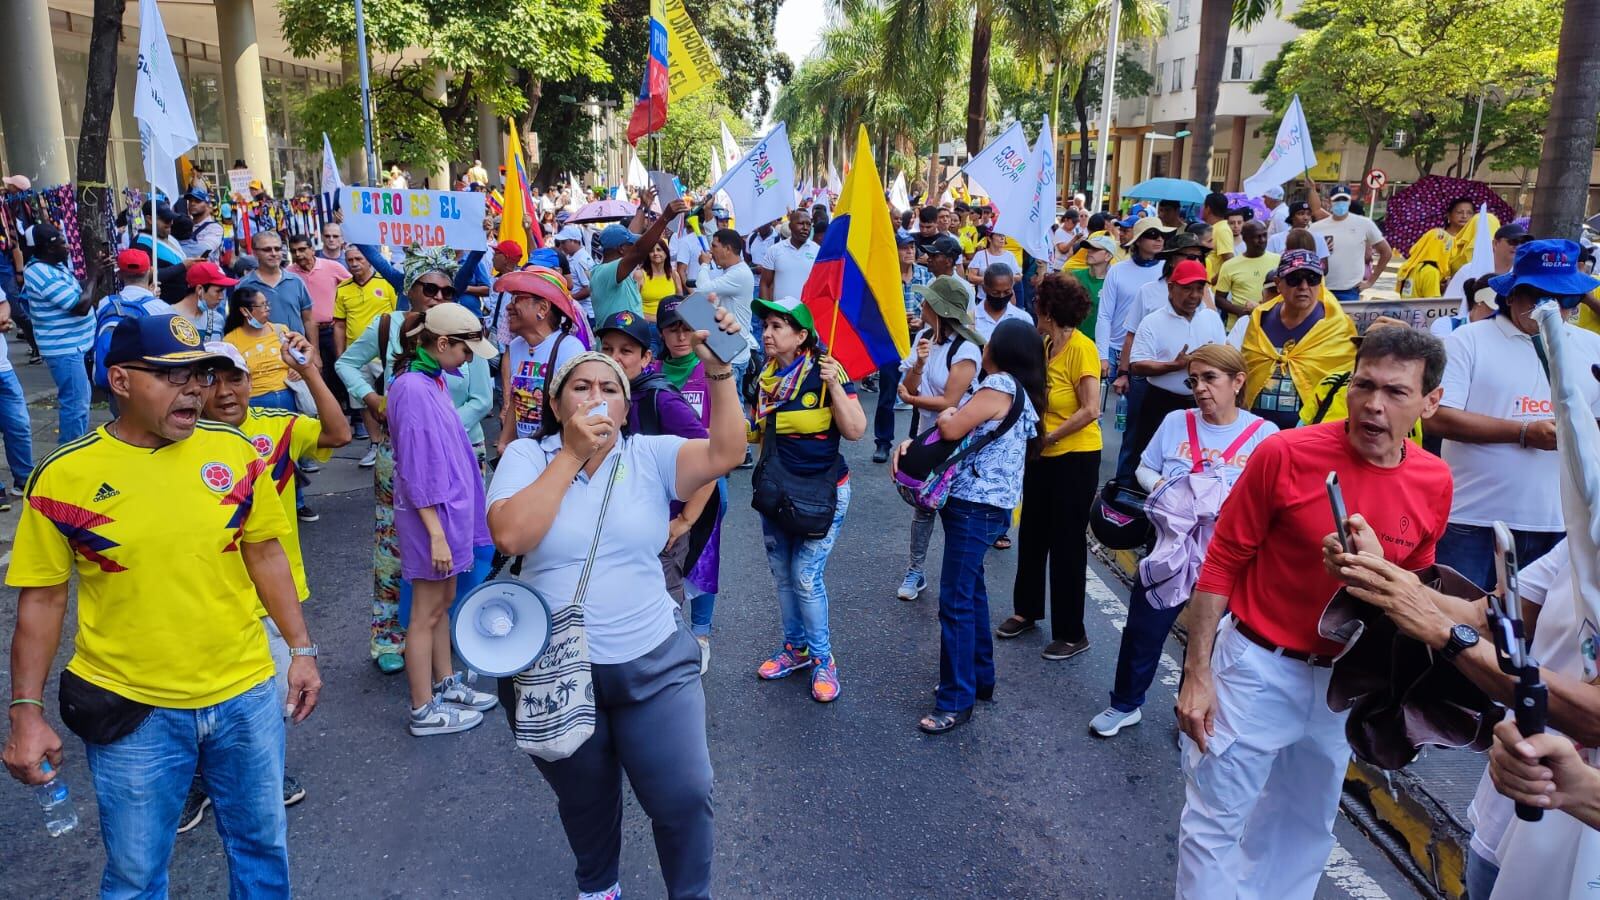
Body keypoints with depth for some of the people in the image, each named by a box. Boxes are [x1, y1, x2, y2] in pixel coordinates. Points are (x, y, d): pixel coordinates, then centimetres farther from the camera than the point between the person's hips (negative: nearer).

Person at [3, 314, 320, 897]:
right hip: (132, 711, -2)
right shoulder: (63, 477, -11)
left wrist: (301, 648, 4)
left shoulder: (235, 451, -5)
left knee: (262, 843, 19)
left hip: (245, 695, 2)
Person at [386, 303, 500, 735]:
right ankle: (423, 711, 16)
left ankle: (446, 685, 35)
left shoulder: (434, 380, 7)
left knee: (444, 601, 20)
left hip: (450, 506, 9)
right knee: (427, 613, 3)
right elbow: (416, 468, -22)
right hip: (430, 514, -9)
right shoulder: (412, 389, -20)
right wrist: (436, 533, -21)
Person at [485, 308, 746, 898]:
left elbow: (725, 454, -20)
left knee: (685, 797, 2)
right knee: (584, 801, 22)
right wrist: (571, 454, -22)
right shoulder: (527, 457, -4)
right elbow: (510, 536, -21)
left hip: (654, 665, 0)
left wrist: (719, 370, -32)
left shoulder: (650, 455, -4)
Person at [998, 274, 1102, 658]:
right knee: (1032, 535, 17)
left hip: (1075, 457, -8)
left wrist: (1047, 438, -19)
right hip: (1043, 455, 8)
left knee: (1066, 544, 2)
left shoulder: (1081, 347, -18)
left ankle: (1071, 634, 16)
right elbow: (1039, 395, 7)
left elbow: (1090, 410, -23)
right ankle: (1026, 611, 36)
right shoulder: (1046, 344, 5)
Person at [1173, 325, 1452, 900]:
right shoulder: (1286, 454, -19)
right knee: (1213, 821, 5)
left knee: (1307, 827, 22)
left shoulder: (1434, 483, -5)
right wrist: (1196, 673, -13)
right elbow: (1221, 564, -13)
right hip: (1257, 664, -4)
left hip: (1345, 679, 5)